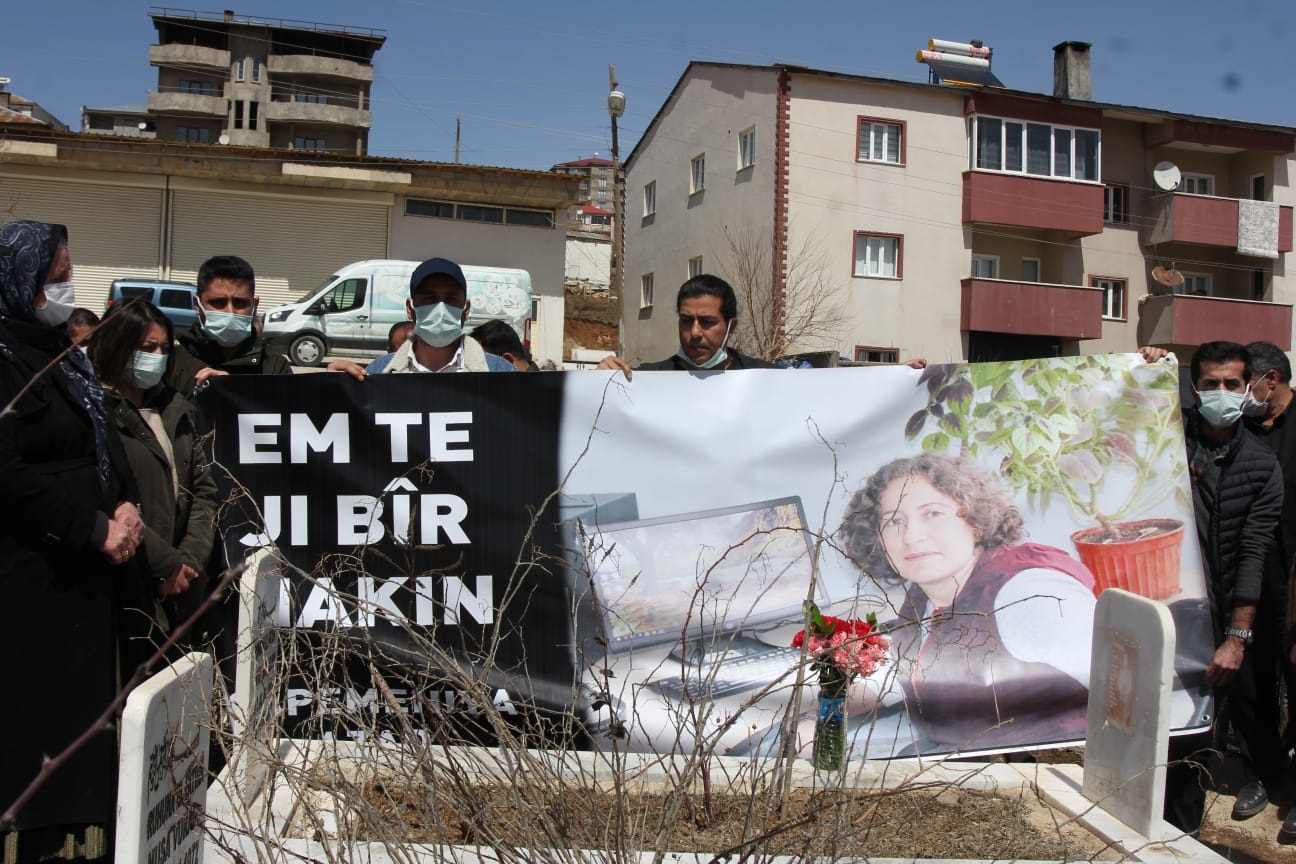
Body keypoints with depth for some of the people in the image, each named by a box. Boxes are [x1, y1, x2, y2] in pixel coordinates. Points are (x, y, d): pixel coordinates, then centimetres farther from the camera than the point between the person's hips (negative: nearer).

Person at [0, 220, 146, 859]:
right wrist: (96, 530, -15)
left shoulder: (61, 354, 14)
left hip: (88, 568, 8)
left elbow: (104, 443, 16)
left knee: (87, 705, 12)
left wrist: (124, 508, -2)